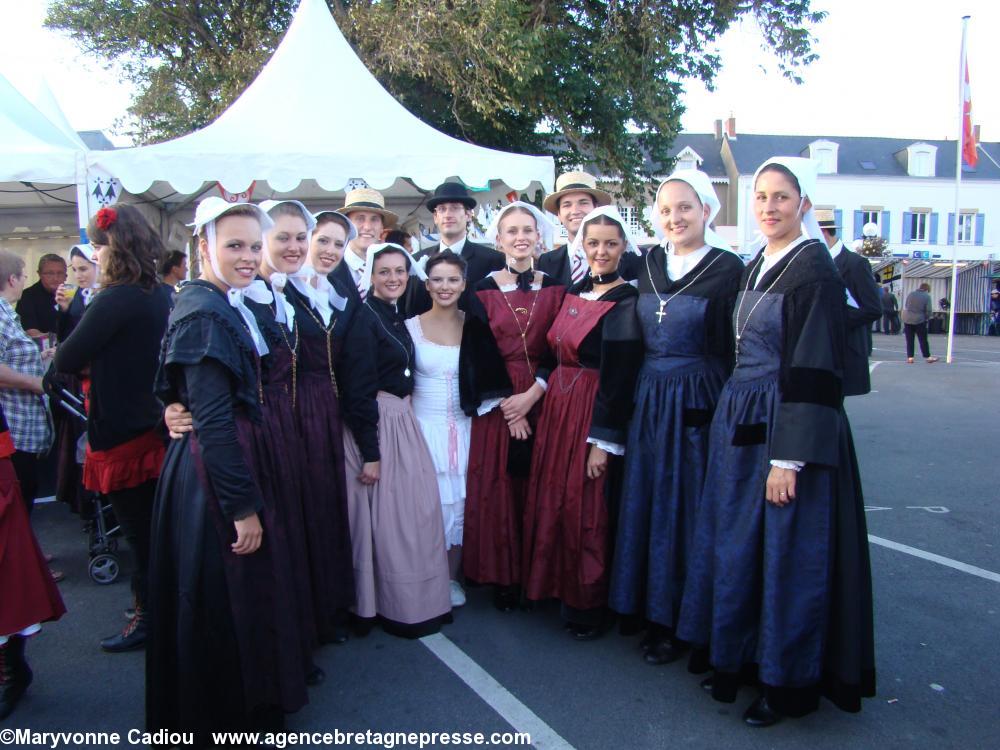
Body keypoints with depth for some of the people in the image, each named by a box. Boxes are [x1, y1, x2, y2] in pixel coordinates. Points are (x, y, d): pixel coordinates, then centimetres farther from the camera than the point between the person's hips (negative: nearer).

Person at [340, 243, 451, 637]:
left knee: (417, 512, 14)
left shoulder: (396, 316, 12)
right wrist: (369, 454, -19)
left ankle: (421, 599, 30)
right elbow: (358, 392, -19)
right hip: (377, 427, -9)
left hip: (403, 422, 9)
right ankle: (395, 608, 19)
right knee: (388, 516, 2)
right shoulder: (365, 319, -15)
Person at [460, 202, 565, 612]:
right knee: (497, 490, 1)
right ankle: (503, 579, 14)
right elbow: (479, 354, -3)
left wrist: (534, 392, -13)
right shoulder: (483, 291, 2)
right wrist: (507, 406, -11)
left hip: (543, 399, 1)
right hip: (495, 403, -1)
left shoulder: (555, 289, 7)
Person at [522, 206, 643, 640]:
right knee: (553, 503, 15)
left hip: (595, 414, -8)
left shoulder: (625, 300, -13)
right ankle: (564, 593, 33)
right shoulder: (574, 293, 11)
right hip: (557, 408, 8)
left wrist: (603, 441, -19)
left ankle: (591, 607, 21)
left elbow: (620, 377, -17)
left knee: (588, 511, 2)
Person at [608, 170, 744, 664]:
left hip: (699, 405, -5)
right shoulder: (648, 265, 8)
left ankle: (683, 623, 19)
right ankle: (653, 611, 27)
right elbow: (634, 340, 12)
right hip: (648, 404, 5)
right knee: (647, 504, 11)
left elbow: (736, 349, -9)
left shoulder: (728, 268, -7)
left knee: (688, 509, 3)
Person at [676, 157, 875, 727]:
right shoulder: (756, 267, 13)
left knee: (786, 552, 3)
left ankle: (789, 683, 21)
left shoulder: (814, 268, -13)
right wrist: (732, 419, 16)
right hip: (741, 425, 9)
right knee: (737, 545, 15)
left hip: (788, 430, -8)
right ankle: (741, 659, 33)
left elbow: (814, 369, -19)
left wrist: (789, 458, -21)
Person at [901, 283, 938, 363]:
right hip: (920, 320, -3)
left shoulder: (910, 294, 6)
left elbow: (905, 306, 10)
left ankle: (910, 358, 4)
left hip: (907, 320, 3)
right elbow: (928, 311, -6)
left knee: (909, 340, 6)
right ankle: (928, 357, 8)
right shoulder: (927, 296, -4)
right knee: (923, 340, 4)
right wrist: (927, 318, 10)